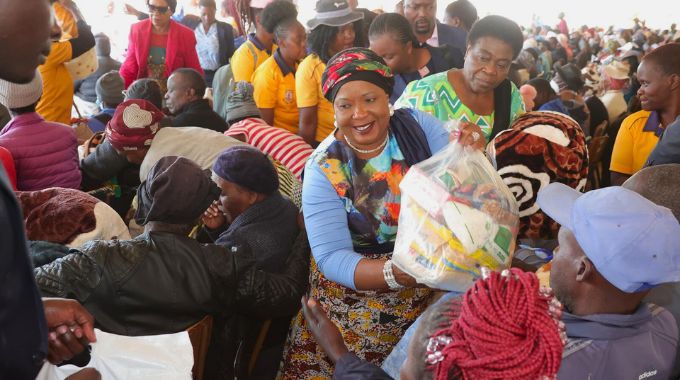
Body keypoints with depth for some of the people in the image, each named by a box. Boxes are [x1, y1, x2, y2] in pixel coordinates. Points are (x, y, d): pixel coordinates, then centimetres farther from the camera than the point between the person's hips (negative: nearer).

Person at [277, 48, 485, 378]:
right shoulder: (323, 168, -12)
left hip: (432, 288, 2)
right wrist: (399, 273, -34)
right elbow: (331, 257, -18)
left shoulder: (417, 125, -6)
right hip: (357, 300, -1)